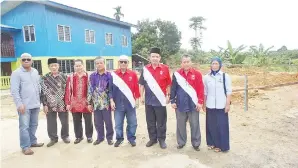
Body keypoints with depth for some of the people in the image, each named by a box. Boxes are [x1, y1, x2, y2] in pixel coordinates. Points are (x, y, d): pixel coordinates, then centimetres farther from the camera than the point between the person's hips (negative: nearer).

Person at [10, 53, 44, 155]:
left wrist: (39, 100, 13)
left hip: (35, 104, 6)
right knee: (24, 126, -1)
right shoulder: (16, 73, -7)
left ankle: (32, 142, 29)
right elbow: (14, 91, -11)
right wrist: (19, 104, -17)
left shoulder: (35, 72, 11)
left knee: (34, 125, 15)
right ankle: (25, 146, 10)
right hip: (24, 105, -6)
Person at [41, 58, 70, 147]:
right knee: (51, 122, 9)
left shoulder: (64, 76, 1)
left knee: (64, 122, 10)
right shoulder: (45, 78, 1)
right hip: (50, 104, 0)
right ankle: (53, 138, 26)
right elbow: (43, 92, 1)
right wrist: (45, 104, -4)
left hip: (62, 103, 0)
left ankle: (65, 136, 30)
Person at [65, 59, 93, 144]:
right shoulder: (70, 77, 4)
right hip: (75, 104, 2)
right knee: (76, 122, 13)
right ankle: (78, 136, 29)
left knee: (88, 121, 9)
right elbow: (68, 91, 2)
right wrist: (68, 103, -1)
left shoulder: (89, 76, -1)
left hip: (86, 103, -2)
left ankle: (89, 136, 25)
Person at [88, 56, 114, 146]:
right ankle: (100, 137, 29)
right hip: (96, 103, 3)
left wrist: (111, 100, -11)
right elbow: (90, 89, 6)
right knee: (98, 122, 12)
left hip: (106, 102, -2)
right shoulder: (92, 76, 5)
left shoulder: (109, 75, -1)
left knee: (108, 121, 6)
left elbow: (111, 89, -2)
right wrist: (89, 103, 4)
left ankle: (109, 137, 23)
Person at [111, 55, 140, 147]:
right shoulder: (114, 74, 1)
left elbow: (136, 88, 2)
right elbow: (111, 88, 3)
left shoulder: (133, 74, 0)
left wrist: (137, 99, 0)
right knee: (118, 123, 9)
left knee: (132, 122, 8)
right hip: (118, 103, 0)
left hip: (130, 102, 0)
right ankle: (119, 138, 26)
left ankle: (131, 138, 25)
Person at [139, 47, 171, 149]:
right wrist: (142, 96, 4)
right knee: (150, 121, 12)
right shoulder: (145, 69, 2)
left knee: (161, 122, 7)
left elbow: (168, 84, 3)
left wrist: (168, 95, 0)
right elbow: (142, 84, 7)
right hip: (149, 100, 2)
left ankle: (162, 139, 22)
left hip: (160, 100, -2)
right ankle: (153, 138, 28)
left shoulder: (165, 68, -3)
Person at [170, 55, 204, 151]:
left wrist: (200, 102, -9)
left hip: (193, 104, -1)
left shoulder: (197, 74, -2)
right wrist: (172, 101, 0)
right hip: (180, 104, 1)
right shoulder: (176, 74, 2)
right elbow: (173, 88, 3)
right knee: (180, 124, 11)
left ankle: (196, 143, 23)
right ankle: (181, 142, 27)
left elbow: (201, 89, -4)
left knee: (195, 124, 8)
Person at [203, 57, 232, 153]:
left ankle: (221, 145, 17)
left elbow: (229, 91, -2)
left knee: (222, 126, 4)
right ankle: (212, 143, 25)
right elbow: (205, 92, 8)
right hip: (210, 106, 2)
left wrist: (228, 104, -7)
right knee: (211, 125, 9)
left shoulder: (225, 76, -3)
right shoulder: (206, 77, 4)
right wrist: (204, 104, 8)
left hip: (221, 106, -2)